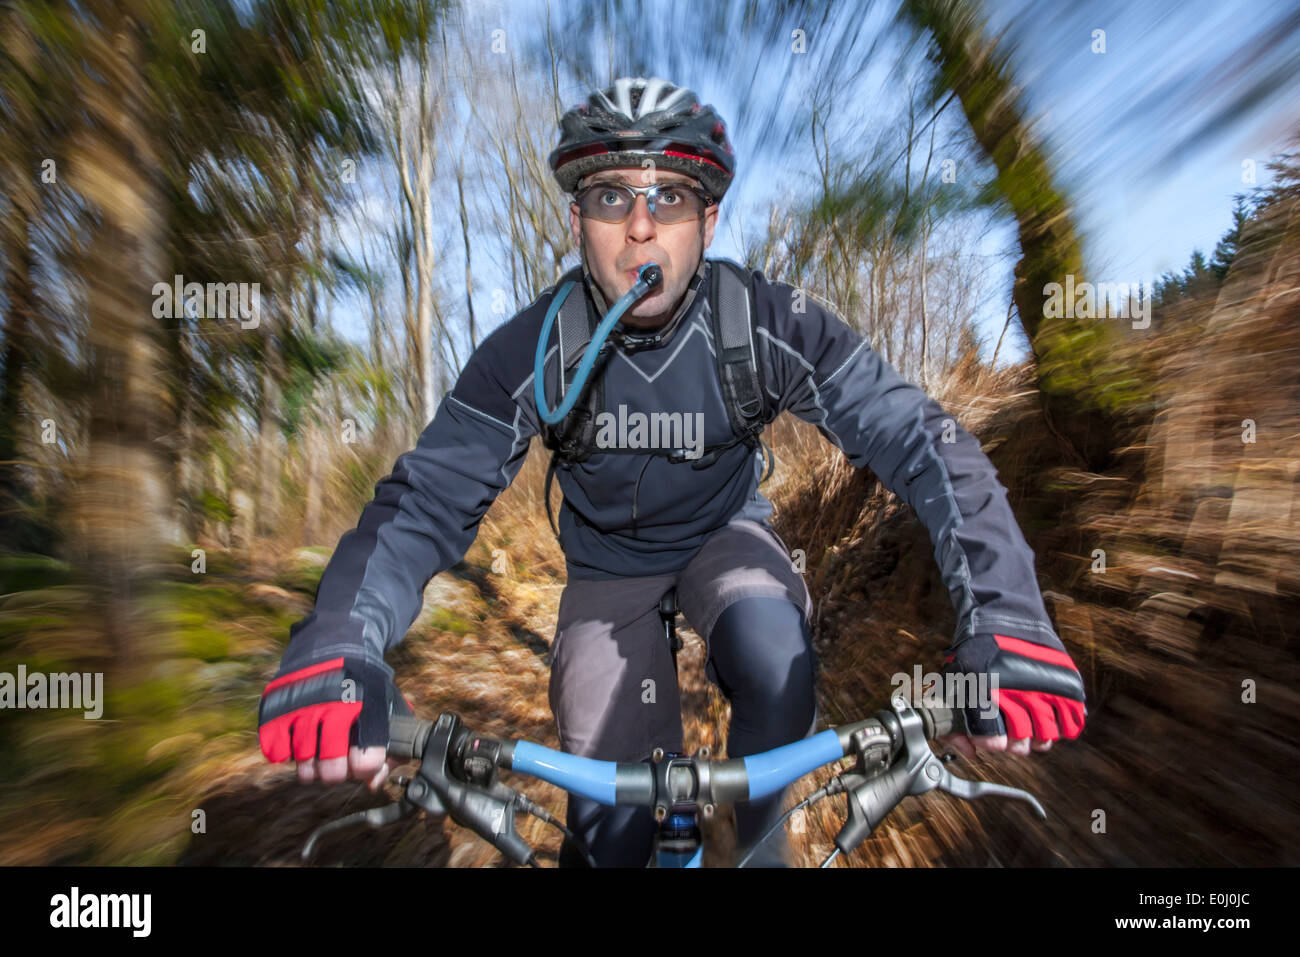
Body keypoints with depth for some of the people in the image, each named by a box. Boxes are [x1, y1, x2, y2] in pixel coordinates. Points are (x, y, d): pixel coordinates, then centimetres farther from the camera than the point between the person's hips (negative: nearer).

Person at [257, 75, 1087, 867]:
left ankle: (759, 839, 0)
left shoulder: (770, 323, -24)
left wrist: (1002, 620, -43)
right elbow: (427, 499, -28)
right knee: (612, 823, -5)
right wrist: (335, 649, -47)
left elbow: (925, 443, -28)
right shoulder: (532, 351, -24)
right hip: (608, 562, 0)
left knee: (780, 668, -32)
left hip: (726, 531, 1)